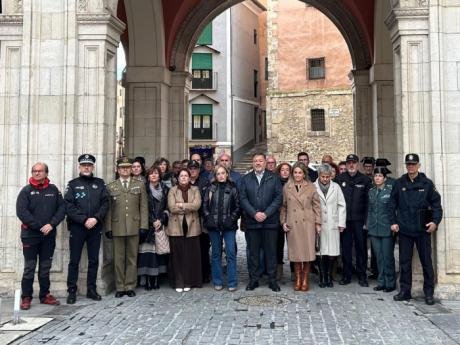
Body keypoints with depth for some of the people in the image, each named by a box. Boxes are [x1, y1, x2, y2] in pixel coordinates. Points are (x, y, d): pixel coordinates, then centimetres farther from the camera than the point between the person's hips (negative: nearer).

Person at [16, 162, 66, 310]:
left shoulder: (53, 190, 7)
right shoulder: (26, 191, 0)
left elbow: (62, 208, 2)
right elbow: (21, 212, -9)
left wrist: (52, 224, -12)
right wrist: (39, 226, -15)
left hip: (49, 236, 2)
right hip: (30, 235, -2)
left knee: (45, 267, 10)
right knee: (29, 268, 1)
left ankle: (45, 295, 19)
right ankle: (26, 297, 9)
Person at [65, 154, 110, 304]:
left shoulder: (100, 183, 10)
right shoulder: (73, 184, 4)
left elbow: (105, 203, 2)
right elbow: (68, 206, -6)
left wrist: (96, 218, -13)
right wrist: (84, 220, -15)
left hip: (95, 227, 2)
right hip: (77, 227, -2)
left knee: (94, 260, 8)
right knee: (74, 261, 2)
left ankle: (91, 289, 18)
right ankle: (72, 291, 10)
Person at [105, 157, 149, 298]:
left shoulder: (140, 185, 9)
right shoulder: (111, 187, 8)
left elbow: (144, 207, 5)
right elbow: (108, 209, 5)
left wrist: (144, 225, -3)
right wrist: (108, 228, -2)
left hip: (134, 227, 0)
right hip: (117, 228, 0)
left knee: (132, 258, 5)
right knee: (119, 259, 5)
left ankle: (130, 286, 14)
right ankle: (120, 287, 13)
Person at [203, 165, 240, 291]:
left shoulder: (233, 188, 3)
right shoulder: (210, 189, 7)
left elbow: (237, 206, 2)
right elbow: (205, 205, 6)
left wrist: (232, 219, -8)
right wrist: (208, 218, -5)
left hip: (229, 226, -2)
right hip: (214, 225, 2)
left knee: (231, 253, -4)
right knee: (216, 254, 8)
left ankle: (232, 283, 4)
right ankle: (217, 282, 17)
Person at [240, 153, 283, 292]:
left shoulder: (274, 178, 6)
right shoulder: (245, 179, 9)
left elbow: (279, 198, -2)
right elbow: (243, 199, 1)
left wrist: (266, 213, -11)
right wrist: (254, 214, -11)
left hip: (270, 221, -1)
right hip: (252, 221, 1)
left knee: (271, 251, 4)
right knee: (253, 252, 6)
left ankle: (272, 280, 13)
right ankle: (253, 279, 15)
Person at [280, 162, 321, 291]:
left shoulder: (311, 187, 5)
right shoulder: (286, 187, 6)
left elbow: (316, 206, 5)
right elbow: (283, 207, 11)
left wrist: (318, 223, 0)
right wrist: (283, 221, 3)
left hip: (307, 223, 0)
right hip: (292, 224, 1)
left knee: (307, 251, 0)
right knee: (295, 252, 3)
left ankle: (305, 279, 13)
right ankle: (298, 279, 15)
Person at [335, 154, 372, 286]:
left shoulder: (365, 180, 3)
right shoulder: (339, 179, 5)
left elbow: (368, 201, 1)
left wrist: (367, 219, -5)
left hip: (359, 220, -1)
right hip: (344, 219, 1)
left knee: (361, 248, 3)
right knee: (345, 248, 6)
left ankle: (362, 276, 14)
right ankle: (346, 275, 15)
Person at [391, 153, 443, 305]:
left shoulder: (427, 183, 1)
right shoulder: (399, 183, 5)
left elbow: (436, 203, 2)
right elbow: (393, 205, 9)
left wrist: (436, 221, -9)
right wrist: (393, 222, 2)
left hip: (423, 229, -1)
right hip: (404, 230, 1)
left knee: (426, 261, 3)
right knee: (404, 261, 7)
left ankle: (429, 293, 13)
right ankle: (405, 291, 17)